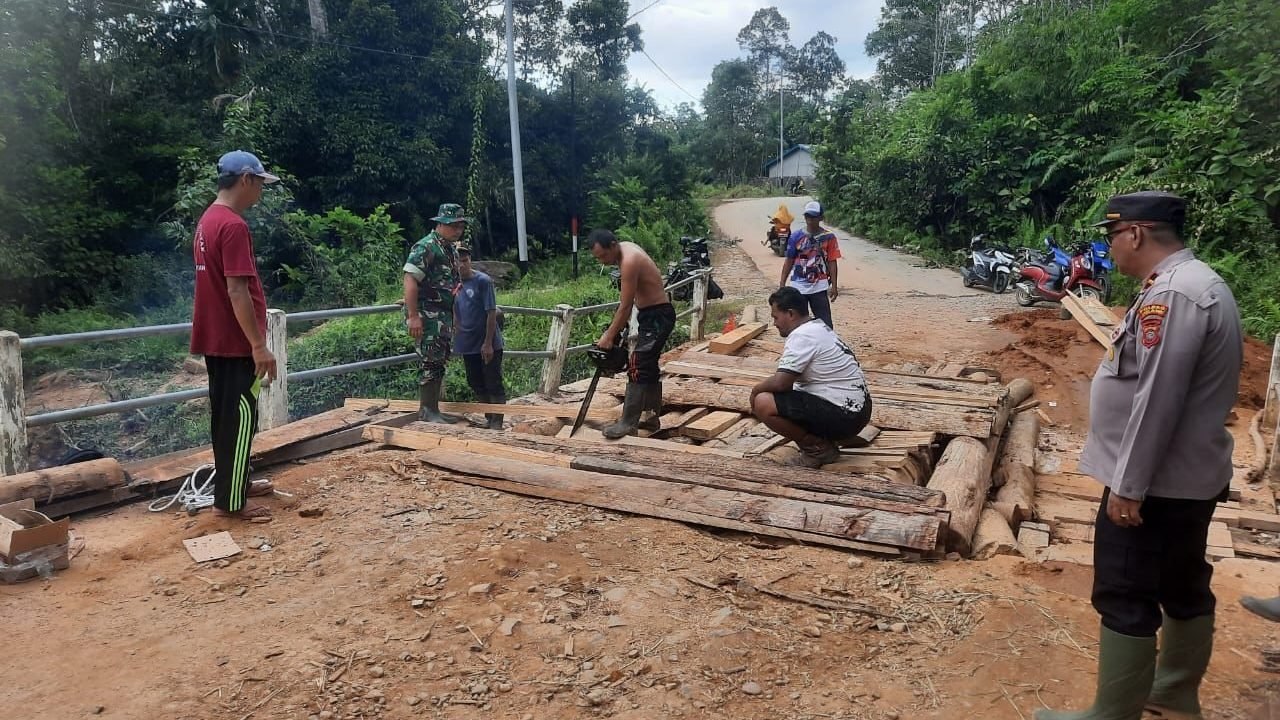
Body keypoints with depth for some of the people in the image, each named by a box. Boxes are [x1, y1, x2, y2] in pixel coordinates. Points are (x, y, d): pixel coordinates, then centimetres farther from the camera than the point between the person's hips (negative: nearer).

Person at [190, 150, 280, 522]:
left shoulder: (207, 220, 13)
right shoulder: (233, 225, -19)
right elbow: (237, 291, -24)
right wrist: (259, 345, -21)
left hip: (216, 339, 10)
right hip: (236, 342, -10)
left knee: (226, 414, 17)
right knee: (240, 417, -2)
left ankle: (235, 483, 30)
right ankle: (230, 501, 5)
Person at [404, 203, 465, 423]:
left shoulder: (452, 251, 17)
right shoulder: (426, 247, -11)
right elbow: (410, 280, -19)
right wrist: (413, 316, -24)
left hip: (444, 316, 9)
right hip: (427, 315, -9)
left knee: (439, 363, 11)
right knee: (430, 363, -9)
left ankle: (433, 409, 19)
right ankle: (427, 411, -3)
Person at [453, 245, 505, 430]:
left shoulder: (483, 281, -12)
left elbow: (492, 313, -14)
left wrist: (488, 343, -17)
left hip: (488, 345, -6)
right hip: (467, 345, 6)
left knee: (494, 385, 0)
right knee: (476, 385, 14)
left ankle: (497, 423, 7)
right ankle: (489, 419, 28)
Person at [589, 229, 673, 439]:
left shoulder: (629, 261, -24)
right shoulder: (626, 249, 6)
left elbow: (626, 306, -21)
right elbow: (626, 298, 13)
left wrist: (609, 337, -13)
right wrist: (618, 326, 9)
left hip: (658, 317, -10)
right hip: (653, 316, 10)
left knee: (637, 368, -12)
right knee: (649, 367, 15)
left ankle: (628, 423, -9)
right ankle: (652, 417, 24)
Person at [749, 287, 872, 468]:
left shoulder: (802, 335, -16)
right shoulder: (818, 327, 15)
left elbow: (781, 382, -21)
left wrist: (756, 390, -2)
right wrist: (763, 388, 15)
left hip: (844, 417, -10)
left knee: (763, 404, -17)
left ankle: (817, 448, -4)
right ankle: (825, 442, 14)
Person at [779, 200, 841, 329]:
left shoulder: (829, 237, -3)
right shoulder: (796, 236, 0)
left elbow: (832, 262, 0)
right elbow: (789, 261, 6)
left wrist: (834, 286, -4)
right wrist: (782, 284, 4)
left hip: (819, 287, -1)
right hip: (797, 287, 1)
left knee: (825, 322, -1)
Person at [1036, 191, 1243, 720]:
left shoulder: (1172, 295, -23)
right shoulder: (1195, 282, 11)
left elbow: (1156, 401, -26)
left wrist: (1126, 486, -21)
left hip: (1154, 483, -11)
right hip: (1186, 475, 11)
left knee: (1126, 600, -1)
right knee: (1183, 589, 21)